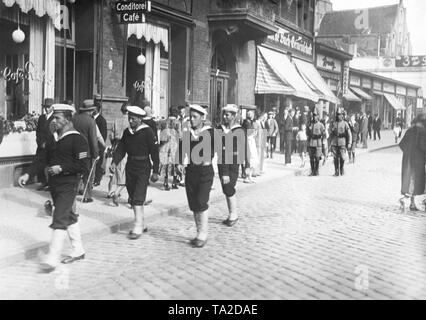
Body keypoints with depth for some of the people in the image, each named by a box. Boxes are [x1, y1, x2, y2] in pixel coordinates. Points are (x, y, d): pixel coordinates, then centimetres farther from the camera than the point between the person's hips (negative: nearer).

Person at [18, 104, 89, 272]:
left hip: (68, 185, -8)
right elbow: (43, 158, 13)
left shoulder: (77, 139, -13)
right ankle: (78, 251, 28)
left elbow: (83, 166, -16)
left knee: (59, 219, -11)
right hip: (54, 183, 8)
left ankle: (53, 258, -8)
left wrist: (62, 168, -20)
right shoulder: (53, 138, 11)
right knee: (69, 217, 16)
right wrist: (28, 174, 3)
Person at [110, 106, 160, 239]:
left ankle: (138, 228, -8)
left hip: (143, 169, -7)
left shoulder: (147, 132, -10)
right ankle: (142, 224, 24)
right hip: (130, 167, 7)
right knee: (132, 199, 12)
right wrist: (115, 162, -12)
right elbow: (121, 148, 5)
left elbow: (154, 152, -9)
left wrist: (155, 171, -9)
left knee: (138, 199, -12)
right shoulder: (127, 132, 8)